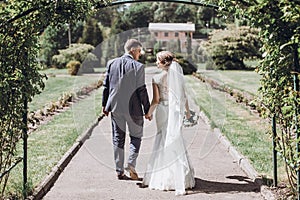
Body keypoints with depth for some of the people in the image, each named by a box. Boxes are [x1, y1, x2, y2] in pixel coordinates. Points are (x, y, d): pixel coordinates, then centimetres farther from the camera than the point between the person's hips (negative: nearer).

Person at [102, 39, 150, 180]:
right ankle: (131, 164, -3)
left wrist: (105, 105, 16)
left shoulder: (111, 63, 3)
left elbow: (106, 86, 7)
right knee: (136, 137, 14)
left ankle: (119, 171, 14)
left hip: (115, 107, 4)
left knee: (118, 139, 11)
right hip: (133, 108, -4)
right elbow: (142, 90, -10)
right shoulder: (138, 67, -11)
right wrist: (147, 110, -2)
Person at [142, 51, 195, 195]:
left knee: (165, 141, 9)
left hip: (163, 110, -3)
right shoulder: (178, 76, 1)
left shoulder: (157, 78, -11)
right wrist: (187, 111, 19)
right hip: (176, 112, 4)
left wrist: (149, 113, 4)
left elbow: (156, 100, -11)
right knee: (175, 141, 14)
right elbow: (184, 97, 5)